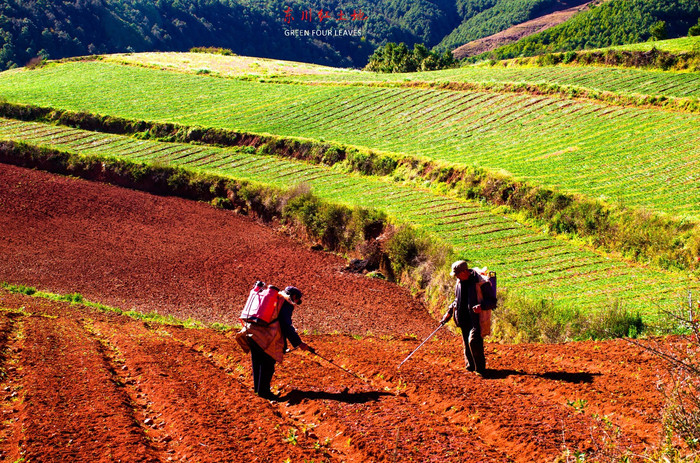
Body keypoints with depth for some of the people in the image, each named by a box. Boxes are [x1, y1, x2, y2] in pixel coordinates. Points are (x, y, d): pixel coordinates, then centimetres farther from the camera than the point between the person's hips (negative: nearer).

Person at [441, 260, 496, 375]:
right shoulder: (459, 282, 10)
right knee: (467, 344, 9)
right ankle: (470, 366, 24)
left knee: (473, 341, -19)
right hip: (463, 319, 7)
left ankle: (480, 368, -5)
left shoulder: (480, 282, -12)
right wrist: (449, 312, 17)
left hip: (476, 319, -7)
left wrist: (482, 306, -29)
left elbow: (492, 301, -10)